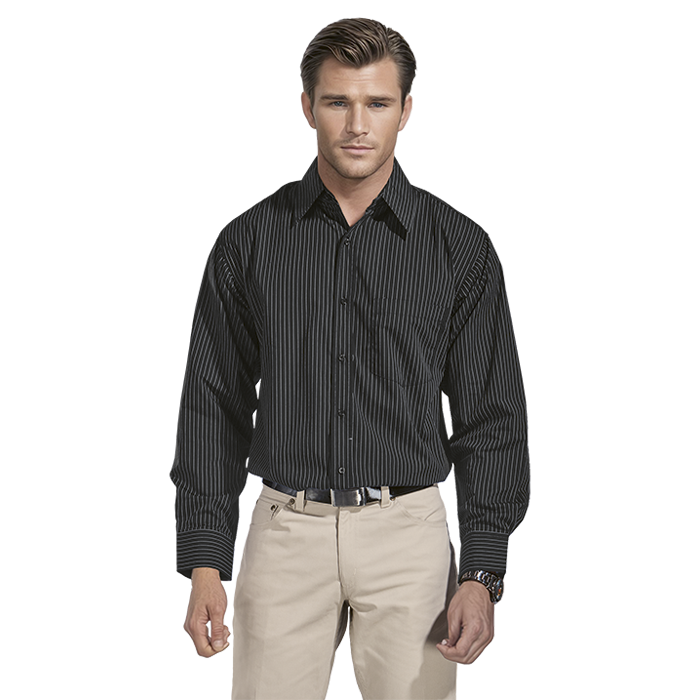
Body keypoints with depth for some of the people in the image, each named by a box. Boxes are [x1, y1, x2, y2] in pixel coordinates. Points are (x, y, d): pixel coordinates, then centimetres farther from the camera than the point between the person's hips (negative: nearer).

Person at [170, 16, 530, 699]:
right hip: (285, 532, 1)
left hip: (409, 533, 0)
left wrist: (482, 573, -5)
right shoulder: (248, 240, 2)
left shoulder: (459, 247, 0)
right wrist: (205, 565, 0)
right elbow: (214, 407, 5)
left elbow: (490, 419, 1)